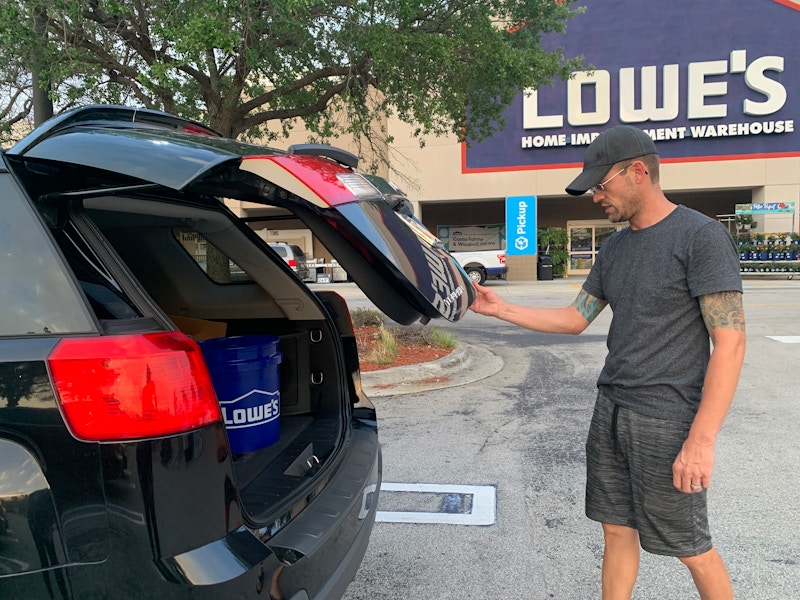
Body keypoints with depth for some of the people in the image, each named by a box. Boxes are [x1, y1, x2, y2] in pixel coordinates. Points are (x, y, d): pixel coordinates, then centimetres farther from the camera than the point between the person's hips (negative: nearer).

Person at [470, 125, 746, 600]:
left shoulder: (702, 236, -11)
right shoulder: (616, 248, 11)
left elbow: (730, 342, -16)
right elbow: (575, 319, 15)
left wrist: (702, 439, -20)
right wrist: (500, 308, 6)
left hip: (667, 420, -6)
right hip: (611, 411, 7)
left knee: (691, 548, 8)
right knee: (618, 531, 15)